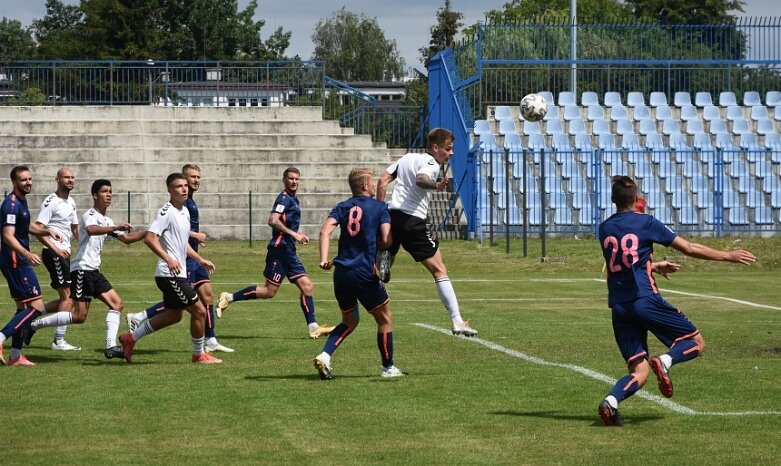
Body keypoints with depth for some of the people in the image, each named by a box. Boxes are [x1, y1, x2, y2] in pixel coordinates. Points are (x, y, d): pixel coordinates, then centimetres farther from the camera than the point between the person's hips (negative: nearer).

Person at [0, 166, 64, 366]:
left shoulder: (21, 201, 15)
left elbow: (28, 226, 31)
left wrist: (47, 231, 13)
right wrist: (27, 254, -39)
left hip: (19, 261, 10)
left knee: (24, 308, 14)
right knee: (37, 307, -12)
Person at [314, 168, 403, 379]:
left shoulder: (343, 207, 10)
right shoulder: (379, 207, 0)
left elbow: (325, 231, -6)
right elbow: (387, 240, -10)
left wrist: (324, 259, -12)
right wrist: (375, 244, 12)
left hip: (341, 272, 5)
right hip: (364, 273, -5)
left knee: (350, 320, 20)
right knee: (384, 318, 14)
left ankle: (325, 356, -2)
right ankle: (388, 368, 19)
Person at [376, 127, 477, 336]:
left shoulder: (407, 158, 20)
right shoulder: (431, 164, -3)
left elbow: (382, 181, 16)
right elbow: (420, 179, -26)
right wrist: (435, 186, -40)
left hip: (391, 217, 6)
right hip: (413, 221, -6)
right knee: (439, 271, -2)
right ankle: (457, 321, -5)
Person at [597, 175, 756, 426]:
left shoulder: (604, 229, 13)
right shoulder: (646, 223, -1)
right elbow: (689, 249, 2)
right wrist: (727, 256, 12)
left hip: (618, 307, 5)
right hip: (645, 300, -5)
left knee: (639, 372, 7)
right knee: (696, 342, 9)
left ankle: (611, 401, -22)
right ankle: (665, 360, -21)